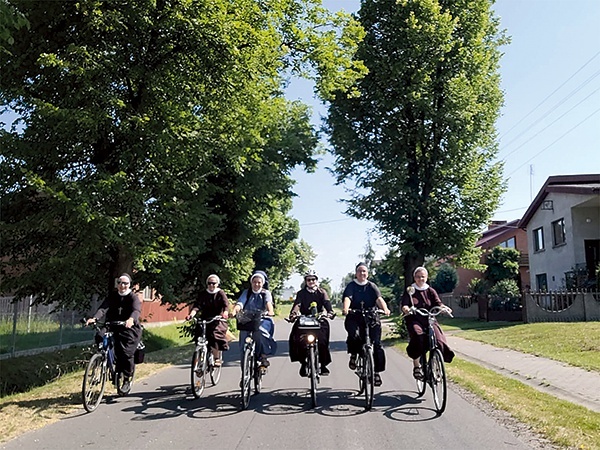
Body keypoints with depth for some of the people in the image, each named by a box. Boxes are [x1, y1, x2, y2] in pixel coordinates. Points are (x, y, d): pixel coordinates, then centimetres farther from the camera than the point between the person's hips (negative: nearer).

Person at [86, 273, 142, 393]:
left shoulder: (133, 297, -4)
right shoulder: (112, 296, 6)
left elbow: (136, 310, -24)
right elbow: (103, 308, -10)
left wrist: (131, 319, -48)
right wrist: (94, 318, -31)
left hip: (129, 329, -4)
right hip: (113, 326, 4)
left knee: (126, 353, -16)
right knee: (100, 337, -23)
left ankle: (127, 380, 5)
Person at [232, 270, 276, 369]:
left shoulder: (266, 293, 9)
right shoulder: (246, 292, 13)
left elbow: (268, 303, -13)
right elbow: (240, 303, -5)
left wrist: (270, 311, -35)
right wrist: (234, 311, -27)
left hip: (262, 320, -1)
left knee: (260, 331, -32)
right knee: (244, 331, -29)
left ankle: (263, 356, -16)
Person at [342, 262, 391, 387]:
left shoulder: (372, 286, 11)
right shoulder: (351, 286, 7)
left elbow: (379, 298, -7)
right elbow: (347, 298, -12)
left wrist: (385, 309, -27)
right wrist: (345, 308, -34)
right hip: (354, 317, -1)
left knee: (377, 343, -10)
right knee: (355, 335, -30)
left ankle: (377, 372, 5)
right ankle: (353, 355, 1)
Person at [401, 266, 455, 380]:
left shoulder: (430, 291, 13)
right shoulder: (410, 291, 7)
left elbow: (437, 303, -1)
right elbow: (404, 304, -6)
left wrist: (444, 307, -23)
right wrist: (406, 309, -30)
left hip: (429, 320, 2)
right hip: (415, 320, -2)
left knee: (439, 339, -21)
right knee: (418, 337, -31)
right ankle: (416, 366, -15)